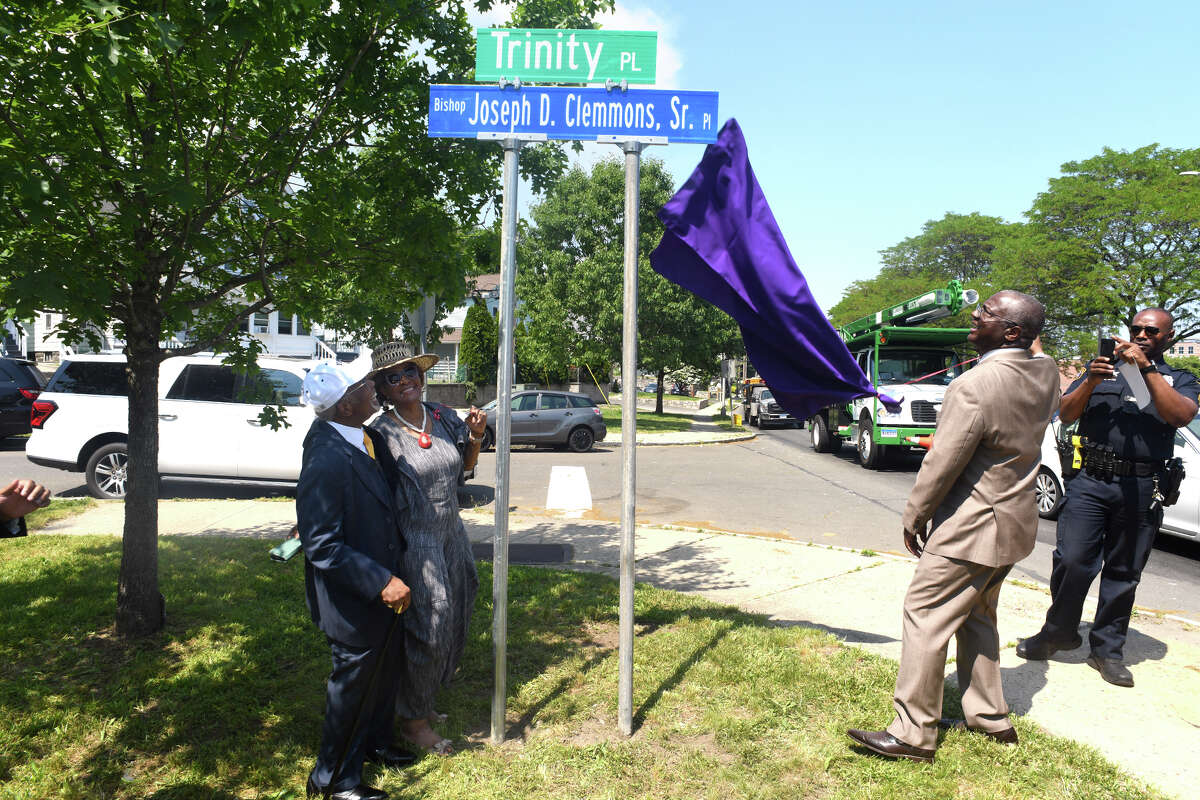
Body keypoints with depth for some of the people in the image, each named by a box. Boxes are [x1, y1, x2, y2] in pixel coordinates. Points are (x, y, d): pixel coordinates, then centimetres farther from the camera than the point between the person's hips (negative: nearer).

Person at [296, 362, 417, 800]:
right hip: (353, 598, -9)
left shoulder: (366, 438, -2)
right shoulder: (325, 461, -31)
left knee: (386, 666, 26)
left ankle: (376, 743, 51)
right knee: (354, 682, 11)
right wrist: (382, 582, -29)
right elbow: (322, 546, -28)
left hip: (384, 581, 9)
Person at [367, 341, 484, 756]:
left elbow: (463, 467, 14)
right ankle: (412, 721, 23)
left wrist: (475, 437, -3)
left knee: (452, 625, 17)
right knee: (424, 630, 1)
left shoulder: (443, 417, 1)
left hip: (451, 534, 7)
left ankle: (422, 701, 39)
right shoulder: (381, 434, -16)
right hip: (412, 541, -7)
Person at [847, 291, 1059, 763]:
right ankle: (990, 719, 31)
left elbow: (941, 464, -20)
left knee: (926, 617, -1)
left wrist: (914, 518, -7)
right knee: (977, 618, 21)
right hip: (1015, 521, 9)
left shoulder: (974, 386, -25)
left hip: (971, 528, -9)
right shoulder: (1046, 374, 0)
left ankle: (913, 734, 6)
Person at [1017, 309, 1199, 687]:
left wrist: (1147, 368, -16)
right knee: (1071, 560, -6)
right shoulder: (1102, 368, 14)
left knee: (1123, 573, 7)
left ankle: (1107, 649, 20)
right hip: (1090, 481, 0)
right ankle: (1059, 632, 13)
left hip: (1141, 489, 0)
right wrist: (1090, 382, -12)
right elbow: (1066, 414, 5)